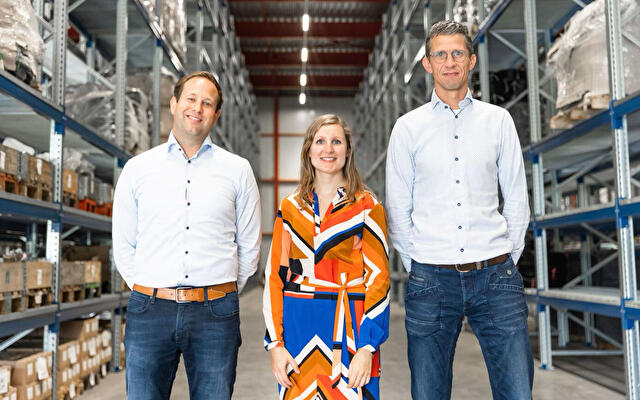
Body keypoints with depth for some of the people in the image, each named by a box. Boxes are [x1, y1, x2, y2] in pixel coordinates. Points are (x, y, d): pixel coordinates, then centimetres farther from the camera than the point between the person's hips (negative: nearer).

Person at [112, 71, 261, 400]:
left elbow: (249, 246, 11)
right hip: (149, 311, 1)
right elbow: (123, 246, 12)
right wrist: (151, 296, 7)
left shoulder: (238, 170, 7)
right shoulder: (138, 168, 8)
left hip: (215, 313, 0)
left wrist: (223, 296, 9)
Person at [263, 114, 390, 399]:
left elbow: (378, 275, -4)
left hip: (348, 327, -2)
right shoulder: (290, 207, 8)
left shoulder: (367, 207, 0)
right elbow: (275, 274, 6)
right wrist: (275, 343, -2)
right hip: (297, 326, 2)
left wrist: (366, 348, -12)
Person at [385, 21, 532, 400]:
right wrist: (417, 266, 2)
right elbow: (398, 209, 7)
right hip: (431, 279, 0)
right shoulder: (408, 127, 6)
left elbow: (517, 199, 11)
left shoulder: (498, 120, 9)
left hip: (495, 275, 1)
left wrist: (506, 262, 6)